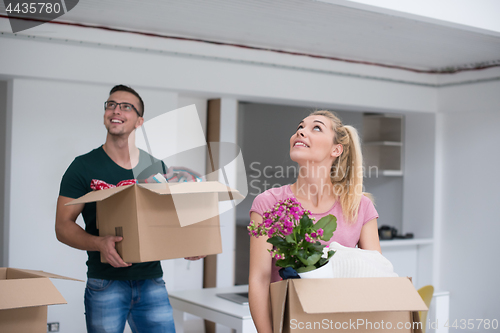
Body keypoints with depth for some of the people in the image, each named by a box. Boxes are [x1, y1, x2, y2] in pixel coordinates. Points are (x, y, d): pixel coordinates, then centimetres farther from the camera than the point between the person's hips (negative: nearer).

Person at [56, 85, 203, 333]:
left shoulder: (156, 168, 10)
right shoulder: (84, 166, 0)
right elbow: (63, 226, -5)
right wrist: (99, 243, -23)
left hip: (152, 282, 3)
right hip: (105, 283, -2)